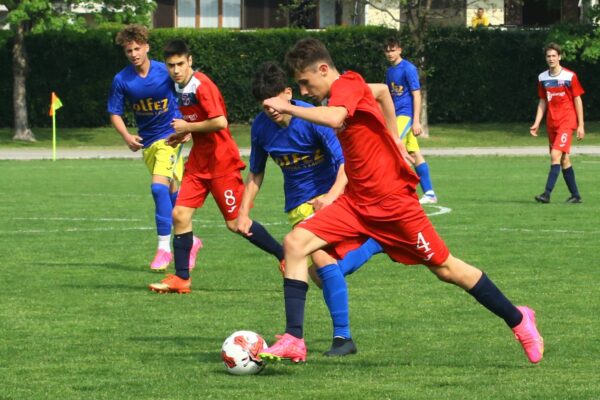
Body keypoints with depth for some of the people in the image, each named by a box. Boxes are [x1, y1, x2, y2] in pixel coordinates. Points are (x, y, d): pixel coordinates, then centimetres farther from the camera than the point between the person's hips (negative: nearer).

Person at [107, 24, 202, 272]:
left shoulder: (165, 72, -12)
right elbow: (115, 113, 2)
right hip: (147, 142, 4)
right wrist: (126, 136, -14)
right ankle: (191, 242, 31)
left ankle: (164, 248, -18)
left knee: (159, 187, -22)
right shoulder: (121, 80, -5)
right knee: (173, 194, 13)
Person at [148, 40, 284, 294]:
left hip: (222, 161, -8)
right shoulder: (180, 87, 9)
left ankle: (285, 256, 12)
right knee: (180, 214, -2)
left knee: (235, 223, -3)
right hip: (199, 161, 8)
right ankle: (181, 279, 3)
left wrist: (187, 127, -16)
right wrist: (182, 134, 6)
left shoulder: (201, 86, -19)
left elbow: (219, 122, -28)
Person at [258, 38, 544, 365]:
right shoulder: (346, 91, 10)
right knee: (295, 242, -10)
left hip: (392, 202, -8)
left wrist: (288, 108, -27)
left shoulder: (348, 84, -15)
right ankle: (294, 340, -11)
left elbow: (335, 118, -36)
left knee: (444, 268, 3)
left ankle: (518, 320, 22)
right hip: (357, 202, 9)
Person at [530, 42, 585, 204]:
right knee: (564, 160, 8)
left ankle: (547, 193, -24)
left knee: (556, 155, -18)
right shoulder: (542, 78, 8)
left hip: (566, 121, -6)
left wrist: (581, 125, -5)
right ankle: (575, 195, 18)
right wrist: (537, 123, 6)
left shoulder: (569, 76, -6)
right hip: (551, 123, 6)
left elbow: (578, 100, -2)